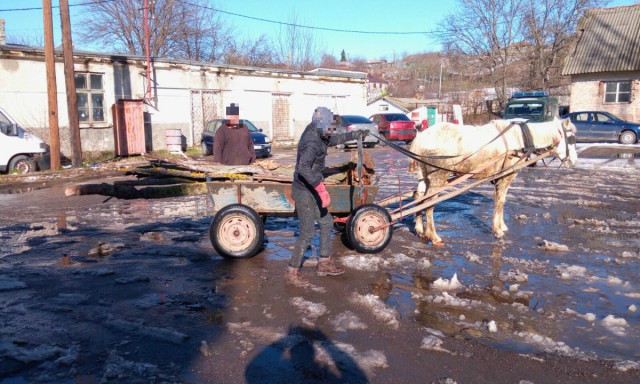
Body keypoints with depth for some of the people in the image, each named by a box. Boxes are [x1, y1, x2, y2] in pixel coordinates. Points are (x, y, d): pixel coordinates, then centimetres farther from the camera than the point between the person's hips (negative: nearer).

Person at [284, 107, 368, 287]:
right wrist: (320, 187, -38)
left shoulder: (318, 135, 7)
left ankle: (324, 263, 30)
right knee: (308, 233, -5)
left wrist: (355, 134, 33)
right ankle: (292, 272, 7)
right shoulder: (312, 142, -24)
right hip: (305, 192, -10)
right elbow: (304, 167, -38)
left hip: (311, 190, 10)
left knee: (326, 223, 18)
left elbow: (334, 139, 28)